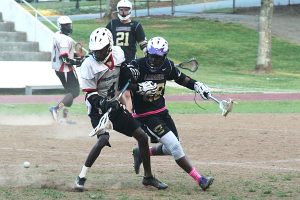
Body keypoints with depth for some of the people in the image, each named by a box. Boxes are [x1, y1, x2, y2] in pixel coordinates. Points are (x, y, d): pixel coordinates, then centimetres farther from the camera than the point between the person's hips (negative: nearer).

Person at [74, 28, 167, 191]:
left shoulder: (118, 53, -4)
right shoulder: (89, 65, -18)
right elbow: (90, 95, -18)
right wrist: (104, 103, -34)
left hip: (115, 106, 6)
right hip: (98, 109, -6)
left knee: (142, 136, 5)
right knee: (103, 140, -29)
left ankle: (148, 177, 21)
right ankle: (81, 178, -18)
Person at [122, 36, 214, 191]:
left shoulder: (167, 66, -1)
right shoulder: (137, 66, -19)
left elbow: (181, 78, 15)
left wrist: (196, 85, 2)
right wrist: (140, 88, -39)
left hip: (161, 110, 7)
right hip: (144, 115, -7)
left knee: (171, 148, 12)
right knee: (174, 145, -15)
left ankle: (141, 153, 32)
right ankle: (199, 179, -13)